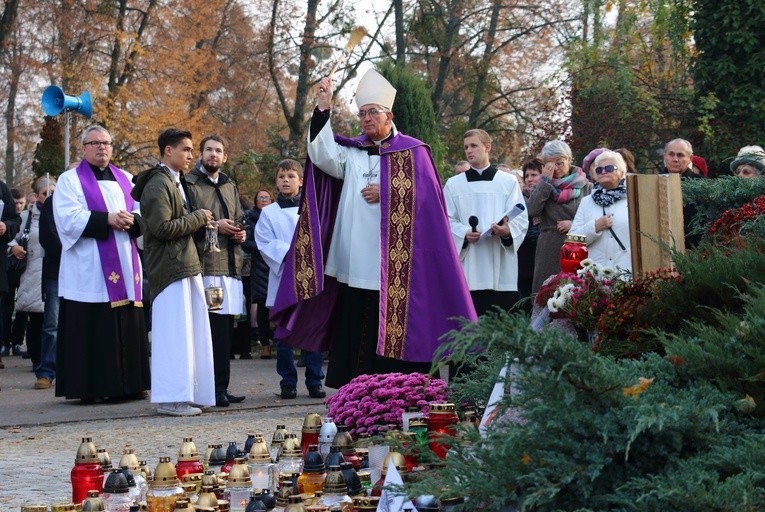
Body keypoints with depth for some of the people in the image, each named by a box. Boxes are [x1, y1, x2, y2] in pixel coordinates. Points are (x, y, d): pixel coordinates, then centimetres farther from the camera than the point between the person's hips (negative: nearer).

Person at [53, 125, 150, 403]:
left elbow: (144, 214, 11)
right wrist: (107, 219, -17)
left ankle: (129, 383, 9)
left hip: (125, 267, 5)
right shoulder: (70, 180, 4)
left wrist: (131, 220, -11)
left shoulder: (125, 179, 18)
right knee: (91, 329, -6)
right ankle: (89, 387, -3)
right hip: (89, 270, -5)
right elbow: (68, 219, -10)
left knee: (128, 326, 4)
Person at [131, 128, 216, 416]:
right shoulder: (158, 184, -12)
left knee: (192, 330, 11)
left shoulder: (177, 182, 20)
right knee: (174, 332, -9)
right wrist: (198, 218, -10)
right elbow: (163, 227, -20)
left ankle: (189, 393, 16)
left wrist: (199, 220, 11)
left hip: (187, 264, 10)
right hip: (169, 266, -10)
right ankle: (171, 399, -6)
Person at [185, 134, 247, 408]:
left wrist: (240, 233, 10)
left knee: (225, 330, 6)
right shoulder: (189, 184, 0)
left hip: (230, 265, 7)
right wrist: (213, 226, -12)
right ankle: (213, 389, -6)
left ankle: (221, 387, 10)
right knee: (211, 330, -10)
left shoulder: (230, 186, 22)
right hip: (205, 265, -7)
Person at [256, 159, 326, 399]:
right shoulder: (269, 213, 10)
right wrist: (289, 253, -14)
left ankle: (314, 381, 5)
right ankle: (288, 382, 9)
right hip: (283, 278, 0)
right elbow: (265, 243, 0)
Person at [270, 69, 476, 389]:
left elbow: (426, 194, -3)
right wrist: (323, 110, -10)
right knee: (354, 331, 4)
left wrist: (386, 193, -10)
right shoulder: (351, 151, 15)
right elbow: (323, 156, -4)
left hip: (395, 261, -4)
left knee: (395, 326, -5)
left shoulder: (412, 152, 5)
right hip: (355, 263, 4)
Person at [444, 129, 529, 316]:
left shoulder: (508, 181, 10)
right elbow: (447, 221, 8)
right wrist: (464, 233, -13)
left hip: (501, 266, -1)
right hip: (469, 266, 1)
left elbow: (521, 219, 4)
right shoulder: (454, 184, 13)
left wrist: (508, 231, -18)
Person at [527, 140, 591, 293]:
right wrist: (545, 180, -6)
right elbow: (531, 210, -8)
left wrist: (574, 225, -7)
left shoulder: (585, 186, 8)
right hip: (549, 252, 1)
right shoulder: (543, 186, 11)